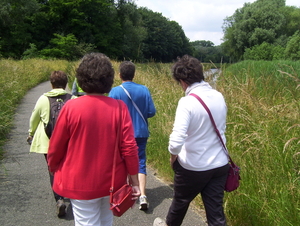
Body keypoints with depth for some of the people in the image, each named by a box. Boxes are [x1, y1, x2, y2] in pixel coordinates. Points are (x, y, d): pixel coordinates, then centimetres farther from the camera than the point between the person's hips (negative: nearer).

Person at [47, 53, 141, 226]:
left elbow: (56, 147, -5)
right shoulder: (119, 107, -12)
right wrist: (134, 181, 1)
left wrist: (53, 168, 14)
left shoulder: (71, 108, -16)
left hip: (81, 185, -2)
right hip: (112, 182, 3)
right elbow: (130, 147, -11)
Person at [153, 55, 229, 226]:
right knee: (216, 211, 13)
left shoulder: (187, 102, -21)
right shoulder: (219, 97, -1)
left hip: (193, 167, -4)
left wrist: (173, 156, -9)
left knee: (181, 201, 23)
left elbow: (176, 140, -28)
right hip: (220, 165, 5)